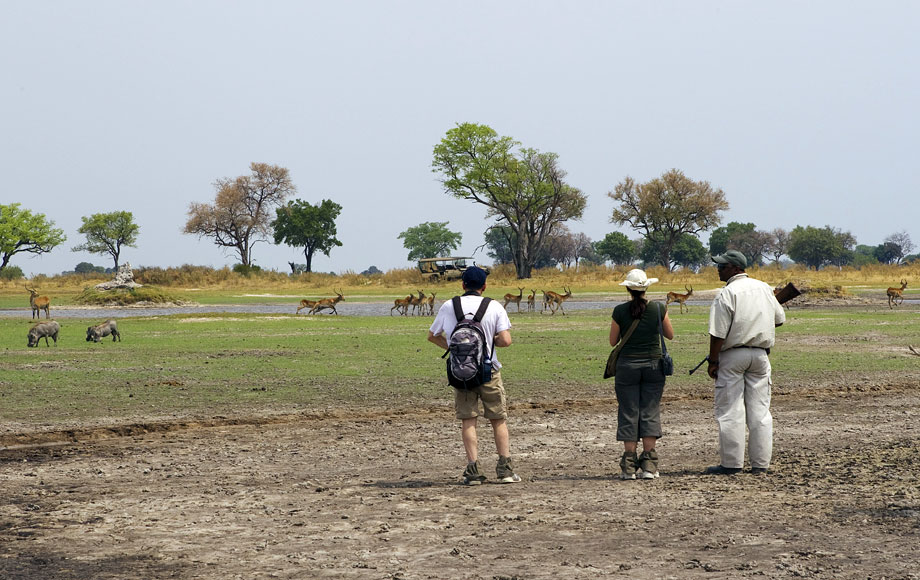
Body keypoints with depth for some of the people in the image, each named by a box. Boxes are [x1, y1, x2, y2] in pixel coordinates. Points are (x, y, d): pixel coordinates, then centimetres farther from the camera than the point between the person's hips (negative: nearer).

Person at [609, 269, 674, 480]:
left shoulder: (620, 311, -7)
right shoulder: (658, 309, -5)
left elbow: (613, 341, 2)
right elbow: (670, 335, 8)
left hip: (627, 365, -1)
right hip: (653, 365, 1)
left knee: (628, 413, 4)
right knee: (650, 412, 4)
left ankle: (629, 465, 1)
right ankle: (648, 464, -1)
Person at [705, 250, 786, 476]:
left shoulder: (727, 294, -13)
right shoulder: (764, 288, 8)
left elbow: (718, 334, -16)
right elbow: (779, 319, 18)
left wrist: (713, 361, -10)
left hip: (732, 355, -6)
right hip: (760, 355, 6)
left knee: (730, 411, 0)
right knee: (760, 410, 7)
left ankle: (731, 463, 0)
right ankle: (760, 464, 7)